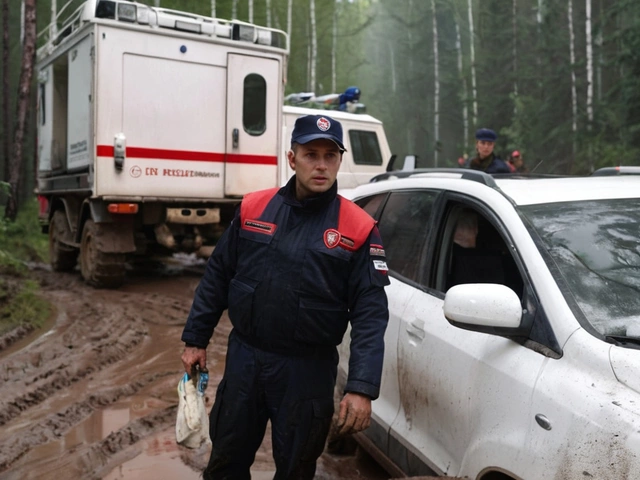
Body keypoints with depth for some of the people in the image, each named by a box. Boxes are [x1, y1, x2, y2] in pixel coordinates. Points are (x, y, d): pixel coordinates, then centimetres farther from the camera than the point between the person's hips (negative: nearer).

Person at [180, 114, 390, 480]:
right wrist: (196, 340, 7)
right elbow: (217, 278, 7)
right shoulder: (253, 209, -1)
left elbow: (371, 314, -12)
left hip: (308, 370, -2)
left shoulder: (358, 229, -10)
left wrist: (362, 388, -20)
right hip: (244, 358, 3)